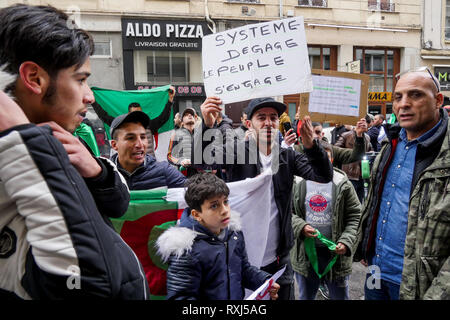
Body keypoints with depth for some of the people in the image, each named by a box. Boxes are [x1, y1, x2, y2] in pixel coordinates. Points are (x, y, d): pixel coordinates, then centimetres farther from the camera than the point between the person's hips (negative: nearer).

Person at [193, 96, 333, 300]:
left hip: (278, 259, 3)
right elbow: (200, 157, -22)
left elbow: (324, 176, -9)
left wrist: (311, 145, -27)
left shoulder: (288, 157, 3)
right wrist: (207, 126, -40)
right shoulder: (237, 150, -6)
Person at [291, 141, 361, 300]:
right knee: (306, 296, 19)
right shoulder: (298, 183, -1)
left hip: (336, 251, -1)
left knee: (339, 295, 16)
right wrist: (301, 227, -15)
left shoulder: (342, 184, -4)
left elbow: (355, 216, -3)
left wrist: (346, 241, -16)